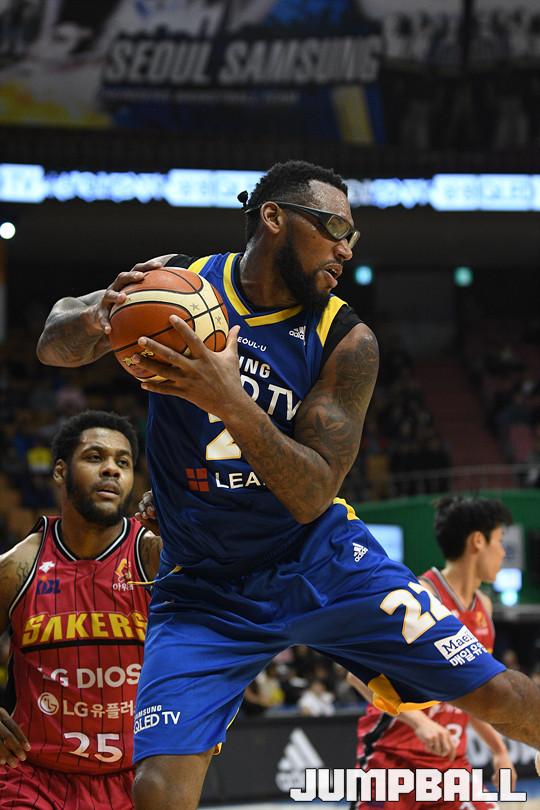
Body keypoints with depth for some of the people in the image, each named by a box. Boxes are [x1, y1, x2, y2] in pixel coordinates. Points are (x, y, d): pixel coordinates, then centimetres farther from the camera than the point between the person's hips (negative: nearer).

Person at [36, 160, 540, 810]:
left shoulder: (346, 340, -11)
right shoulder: (176, 281, -6)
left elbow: (312, 495, -18)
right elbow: (54, 347, -5)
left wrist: (228, 401, -36)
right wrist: (97, 316, -31)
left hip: (324, 564, 0)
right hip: (204, 591, 0)